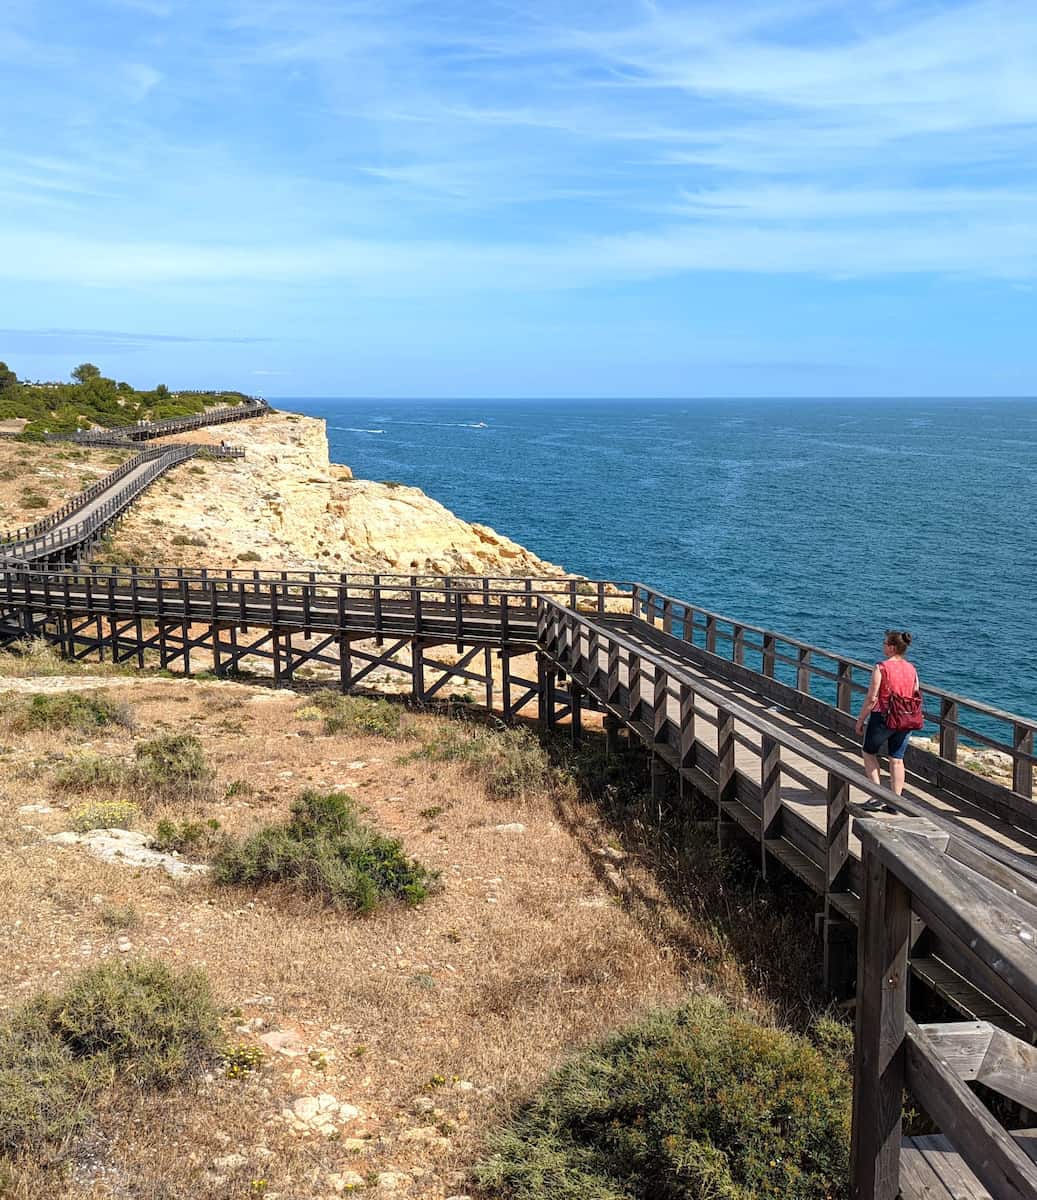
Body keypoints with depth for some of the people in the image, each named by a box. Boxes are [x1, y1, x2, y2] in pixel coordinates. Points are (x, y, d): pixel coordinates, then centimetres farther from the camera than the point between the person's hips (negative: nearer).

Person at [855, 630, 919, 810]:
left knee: (869, 754, 13)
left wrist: (861, 719, -5)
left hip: (882, 717, -5)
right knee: (897, 759, 13)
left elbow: (872, 698, -15)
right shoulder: (911, 669, 2)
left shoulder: (881, 668, -16)